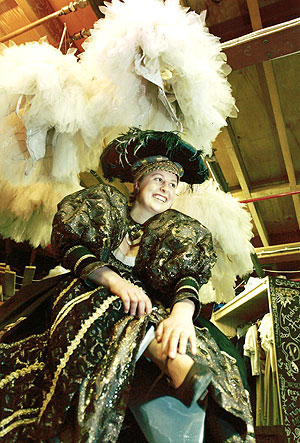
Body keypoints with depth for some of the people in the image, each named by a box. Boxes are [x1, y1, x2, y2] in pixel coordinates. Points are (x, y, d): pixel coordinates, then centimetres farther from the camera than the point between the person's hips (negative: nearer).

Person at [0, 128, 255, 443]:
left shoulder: (175, 231, 11)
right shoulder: (105, 202, 9)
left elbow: (188, 275, -8)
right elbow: (71, 247, -5)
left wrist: (182, 309, -33)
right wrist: (113, 279, -25)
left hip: (148, 304, 2)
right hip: (89, 292, -1)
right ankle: (176, 364, -52)